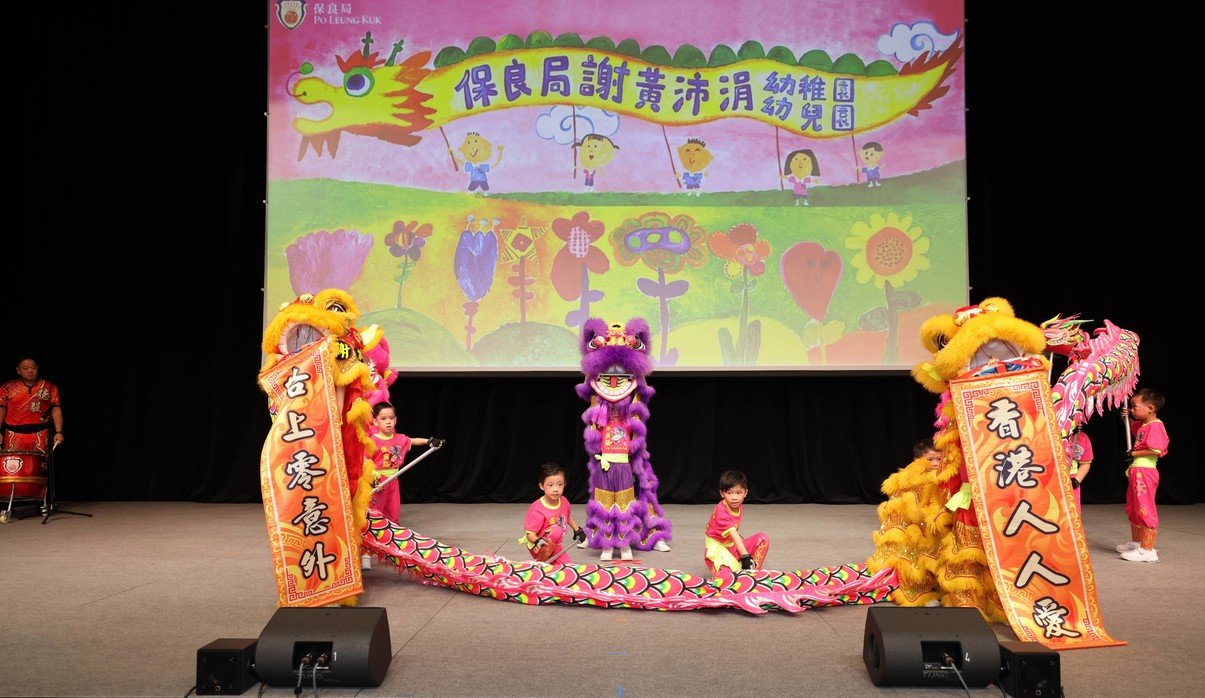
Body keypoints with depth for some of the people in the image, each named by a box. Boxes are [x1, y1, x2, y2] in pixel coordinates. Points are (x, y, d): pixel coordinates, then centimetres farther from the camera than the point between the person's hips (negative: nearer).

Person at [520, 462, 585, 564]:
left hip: (556, 547, 7)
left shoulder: (564, 502, -9)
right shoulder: (537, 510, -29)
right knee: (556, 531, -32)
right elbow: (530, 534, -27)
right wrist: (537, 541, -46)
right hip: (540, 549, -7)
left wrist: (577, 529, 21)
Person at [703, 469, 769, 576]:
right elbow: (733, 535, -30)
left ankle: (754, 570, -5)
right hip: (717, 549, -9)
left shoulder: (739, 507, 3)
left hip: (733, 546, 9)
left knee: (763, 539, -6)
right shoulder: (721, 511, -24)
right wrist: (745, 557, -35)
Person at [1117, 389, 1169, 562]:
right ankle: (1135, 543, 34)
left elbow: (1155, 451, -27)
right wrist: (1128, 418, 17)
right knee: (1132, 509, 21)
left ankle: (1148, 550, -5)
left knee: (1145, 509, -8)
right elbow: (1134, 429, 36)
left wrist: (1134, 453, -16)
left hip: (1145, 471, -11)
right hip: (1137, 471, 11)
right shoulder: (1142, 425, 11)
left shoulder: (1155, 426, -18)